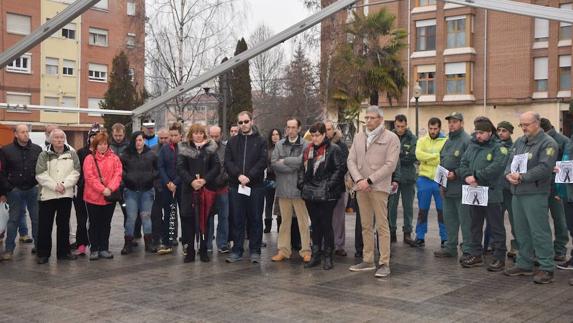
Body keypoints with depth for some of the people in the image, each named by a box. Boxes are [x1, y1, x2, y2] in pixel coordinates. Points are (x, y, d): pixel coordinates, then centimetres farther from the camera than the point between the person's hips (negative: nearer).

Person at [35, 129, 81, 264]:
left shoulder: (72, 154, 7)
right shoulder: (44, 155, 2)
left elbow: (75, 172, -1)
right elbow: (41, 174, -7)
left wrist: (64, 184, -15)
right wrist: (54, 185, -17)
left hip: (66, 194, 2)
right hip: (47, 194, -1)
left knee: (64, 224, 10)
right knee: (45, 225, 2)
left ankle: (64, 251, 19)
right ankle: (43, 253, 10)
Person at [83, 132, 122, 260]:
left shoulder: (114, 158, 6)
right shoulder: (89, 159, -2)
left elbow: (118, 174, -4)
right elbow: (89, 177, -12)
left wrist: (110, 188, -20)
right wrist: (102, 189, -21)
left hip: (110, 197, 2)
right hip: (93, 197, -2)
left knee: (106, 224, 10)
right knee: (94, 224, 7)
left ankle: (104, 249, 19)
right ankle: (94, 249, 14)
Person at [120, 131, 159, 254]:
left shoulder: (151, 155, 4)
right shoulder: (126, 155, 1)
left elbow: (157, 169, 9)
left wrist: (151, 176, -8)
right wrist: (126, 177, -12)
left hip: (147, 190, 1)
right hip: (131, 191, -1)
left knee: (146, 216, 6)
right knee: (131, 217, -1)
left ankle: (148, 243, 13)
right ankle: (128, 244, 7)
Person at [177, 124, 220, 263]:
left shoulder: (210, 148, 7)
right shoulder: (184, 148, 6)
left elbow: (216, 167, 0)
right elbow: (180, 168, -1)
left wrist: (204, 180, -13)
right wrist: (191, 181, -16)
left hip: (206, 188, 0)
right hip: (189, 189, 0)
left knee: (205, 219, 2)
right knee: (188, 218, -1)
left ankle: (203, 251, 11)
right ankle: (190, 251, 6)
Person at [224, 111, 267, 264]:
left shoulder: (261, 141, 5)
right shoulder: (232, 141, 12)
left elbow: (263, 161, -6)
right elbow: (227, 162, 3)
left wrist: (249, 176, -16)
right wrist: (239, 175, -14)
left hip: (256, 186, -2)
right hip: (235, 186, 2)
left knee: (255, 219, 3)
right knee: (237, 220, 6)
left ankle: (255, 251, 10)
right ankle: (237, 250, 14)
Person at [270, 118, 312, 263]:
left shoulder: (305, 145, -3)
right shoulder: (279, 145, 9)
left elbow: (302, 160, -18)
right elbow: (273, 163, -2)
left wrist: (284, 161, -6)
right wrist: (293, 166, -10)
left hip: (299, 188, -3)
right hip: (283, 188, 4)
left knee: (303, 221, 2)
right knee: (285, 221, 10)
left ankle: (306, 251, 8)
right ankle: (283, 250, 16)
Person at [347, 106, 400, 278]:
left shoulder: (391, 138, -2)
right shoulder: (358, 137, 14)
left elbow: (390, 164, -10)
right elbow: (351, 160, 10)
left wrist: (369, 180, -14)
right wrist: (358, 179, -8)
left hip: (379, 187, -5)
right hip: (361, 187, 5)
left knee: (382, 226, -6)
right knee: (366, 225, 11)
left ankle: (384, 264, -3)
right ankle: (368, 260, 18)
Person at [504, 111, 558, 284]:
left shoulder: (548, 143, -8)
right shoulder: (519, 142, 15)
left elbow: (544, 168, -18)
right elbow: (510, 161, 16)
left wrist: (522, 177, -19)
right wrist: (509, 174, -6)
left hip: (535, 194, -8)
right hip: (517, 193, 8)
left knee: (540, 231, -5)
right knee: (521, 231, 14)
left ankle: (547, 268, 2)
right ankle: (524, 264, 25)